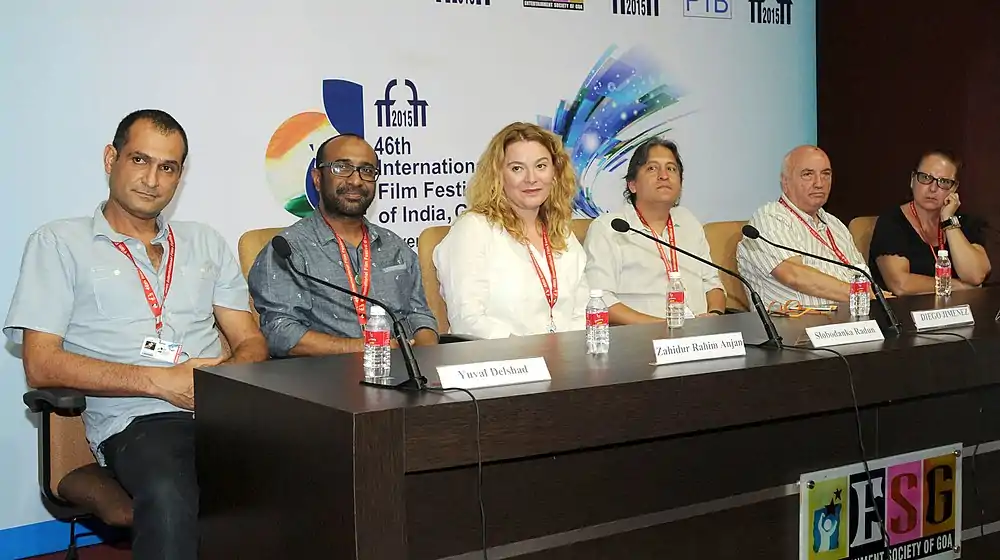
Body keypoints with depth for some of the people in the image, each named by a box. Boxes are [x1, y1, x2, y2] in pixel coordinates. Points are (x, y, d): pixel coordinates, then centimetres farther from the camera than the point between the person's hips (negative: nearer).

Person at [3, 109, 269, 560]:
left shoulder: (205, 243, 25)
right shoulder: (59, 243, 11)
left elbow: (251, 342, 20)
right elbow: (41, 365, 1)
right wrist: (159, 381, -9)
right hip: (138, 421, -4)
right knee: (169, 497, -41)